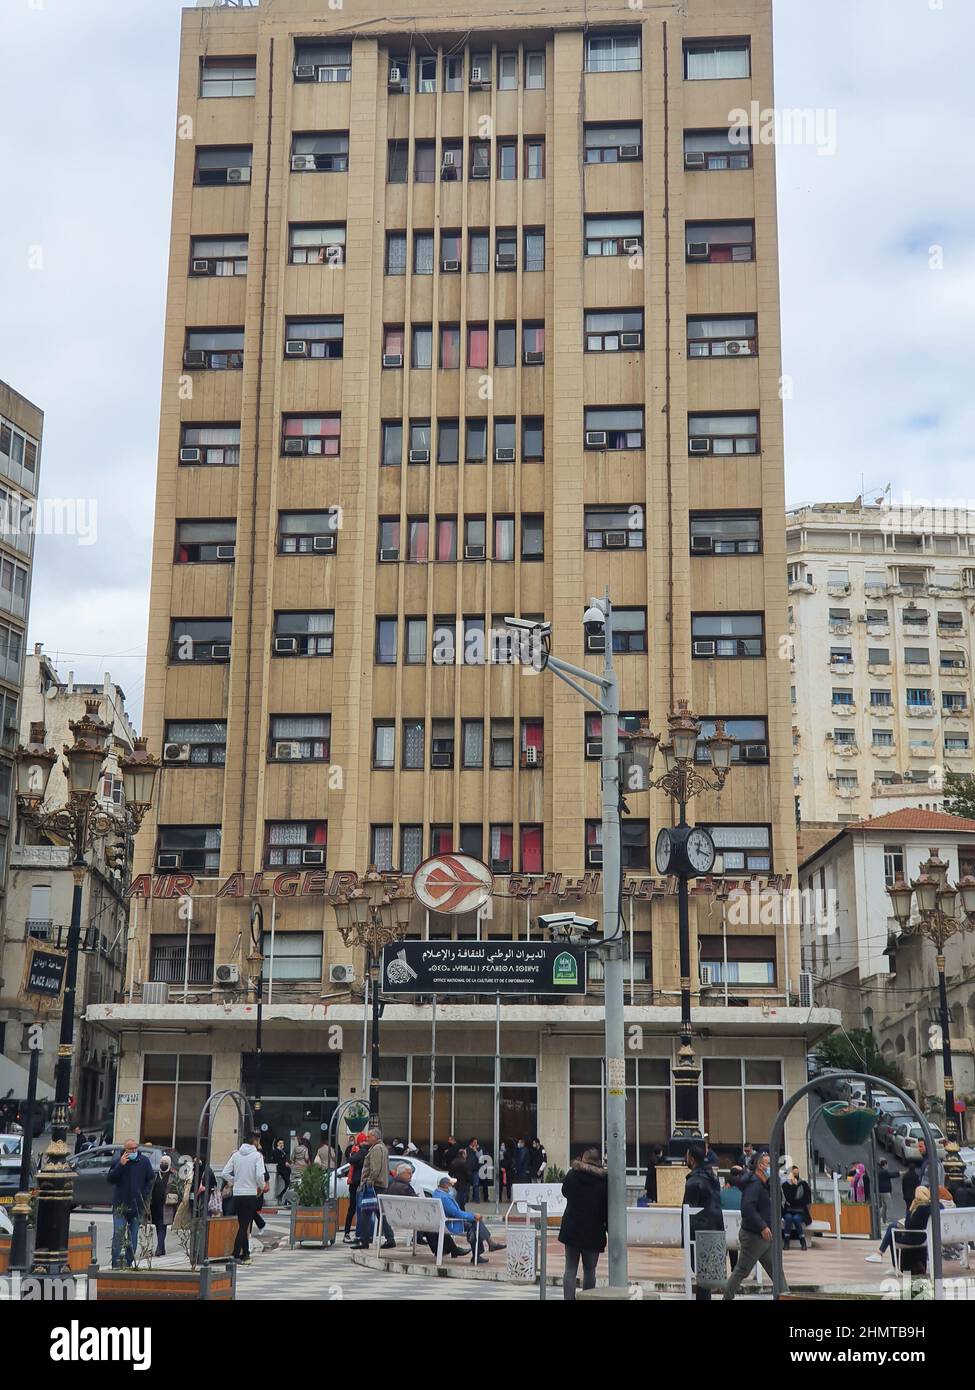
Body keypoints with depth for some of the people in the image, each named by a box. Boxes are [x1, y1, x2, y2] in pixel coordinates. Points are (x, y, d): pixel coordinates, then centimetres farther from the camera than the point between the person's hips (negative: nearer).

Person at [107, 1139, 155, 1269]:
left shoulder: (144, 1161, 1)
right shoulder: (118, 1161, -2)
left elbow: (151, 1179, 9)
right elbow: (110, 1179, -9)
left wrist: (145, 1194, -2)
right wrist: (120, 1165, -20)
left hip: (138, 1205, 2)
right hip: (121, 1205, -2)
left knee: (133, 1236, 7)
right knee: (118, 1234, -10)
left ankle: (129, 1262, 15)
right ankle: (116, 1263, -9)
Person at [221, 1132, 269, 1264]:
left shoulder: (236, 1155, 7)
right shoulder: (257, 1155, -7)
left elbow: (224, 1173, 3)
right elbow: (259, 1175, -18)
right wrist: (262, 1186, 0)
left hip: (237, 1194, 5)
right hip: (251, 1194, -5)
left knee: (243, 1224, 14)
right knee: (244, 1225, -2)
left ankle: (245, 1254, 19)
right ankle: (236, 1255, -6)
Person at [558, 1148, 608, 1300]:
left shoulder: (572, 1175, -3)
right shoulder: (604, 1180, -9)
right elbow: (607, 1208, -8)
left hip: (571, 1229, 2)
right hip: (593, 1232, -1)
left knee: (570, 1269, 7)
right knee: (589, 1271, 9)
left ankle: (569, 1298, 1)